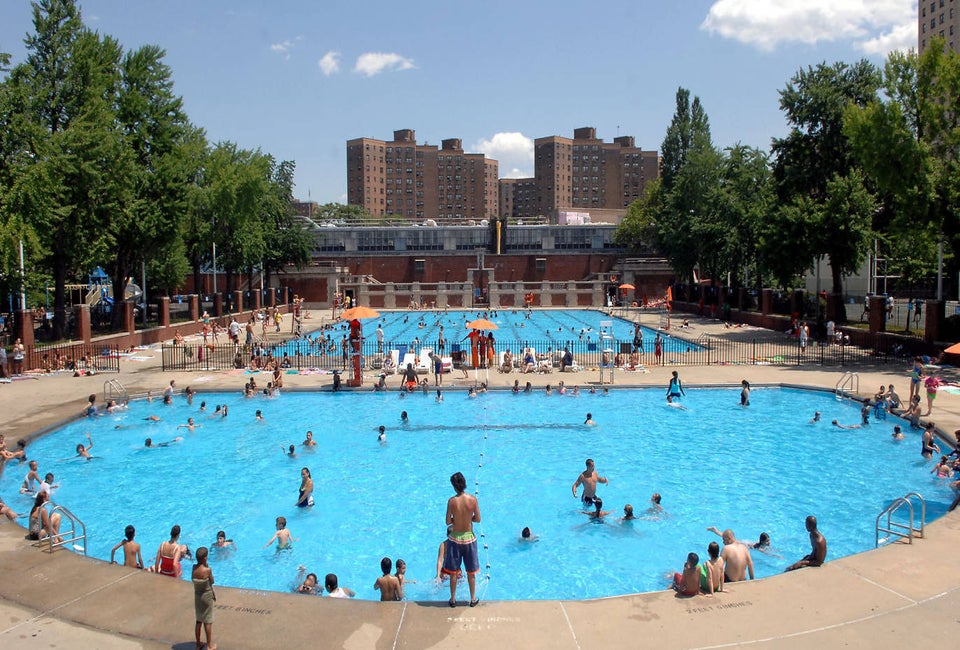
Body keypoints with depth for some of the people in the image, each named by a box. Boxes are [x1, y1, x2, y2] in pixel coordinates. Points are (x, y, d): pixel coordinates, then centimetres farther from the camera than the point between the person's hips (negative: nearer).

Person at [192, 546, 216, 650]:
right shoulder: (207, 570, -24)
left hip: (197, 596, 5)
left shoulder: (194, 568, -11)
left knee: (198, 620, 18)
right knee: (208, 621, 7)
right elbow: (212, 582, -10)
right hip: (207, 596, -5)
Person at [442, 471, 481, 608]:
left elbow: (448, 521, -11)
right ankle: (473, 599, 24)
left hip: (455, 538, -1)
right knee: (471, 572, 15)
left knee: (453, 572, 13)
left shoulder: (452, 501, -16)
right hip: (469, 537, 1)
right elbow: (478, 519, -6)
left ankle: (453, 599, 23)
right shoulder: (473, 499, -13)